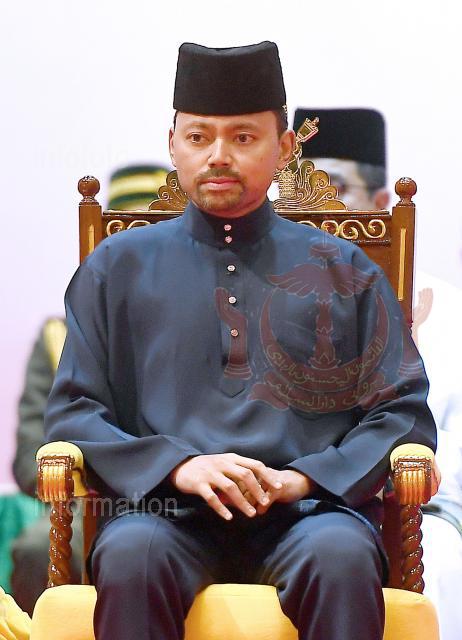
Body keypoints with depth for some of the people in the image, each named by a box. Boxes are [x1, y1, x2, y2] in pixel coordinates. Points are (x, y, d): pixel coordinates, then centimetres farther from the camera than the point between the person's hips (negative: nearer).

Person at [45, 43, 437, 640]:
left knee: (341, 556, -35)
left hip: (307, 509, 0)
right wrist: (177, 465, -8)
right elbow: (71, 411, 11)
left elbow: (403, 412, 11)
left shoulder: (343, 271, 18)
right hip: (168, 510, 0)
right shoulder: (119, 267, 17)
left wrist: (304, 478, -7)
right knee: (131, 554, -36)